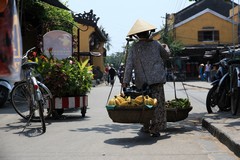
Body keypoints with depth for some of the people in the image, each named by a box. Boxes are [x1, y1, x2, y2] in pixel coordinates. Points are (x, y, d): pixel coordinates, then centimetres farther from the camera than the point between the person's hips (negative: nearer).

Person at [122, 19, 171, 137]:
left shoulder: (134, 48, 3)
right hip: (156, 79, -1)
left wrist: (125, 82, -1)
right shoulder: (155, 44, 4)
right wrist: (166, 48, 41)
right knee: (157, 103, 1)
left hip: (141, 82, 1)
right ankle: (156, 128, -2)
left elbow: (129, 65, -2)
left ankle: (146, 127, 22)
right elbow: (166, 56, 19)